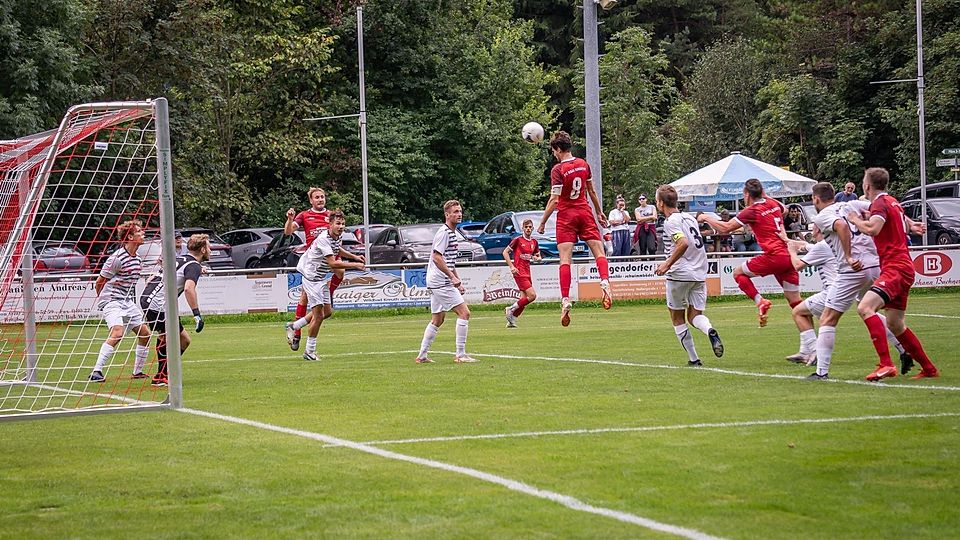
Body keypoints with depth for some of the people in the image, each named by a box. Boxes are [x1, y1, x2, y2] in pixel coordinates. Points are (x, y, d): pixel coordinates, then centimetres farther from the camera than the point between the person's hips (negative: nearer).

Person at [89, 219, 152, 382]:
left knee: (145, 334, 8)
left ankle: (138, 371, 21)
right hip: (112, 301, -9)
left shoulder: (138, 260, 10)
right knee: (117, 333, -27)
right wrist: (104, 301, -1)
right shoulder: (117, 258, -16)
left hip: (128, 302, 9)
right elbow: (99, 283, -9)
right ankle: (96, 372, -27)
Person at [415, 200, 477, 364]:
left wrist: (458, 281, 23)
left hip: (437, 283, 10)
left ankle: (422, 355, 16)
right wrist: (452, 277, -21)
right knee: (464, 313, -11)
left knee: (437, 320, 13)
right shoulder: (444, 232, -13)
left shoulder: (452, 233, 18)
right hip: (440, 282, -10)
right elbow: (436, 257, -20)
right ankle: (461, 355, -11)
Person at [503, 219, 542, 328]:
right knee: (532, 295, -16)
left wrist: (537, 258, -2)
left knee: (524, 299, 4)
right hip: (519, 272, -7)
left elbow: (538, 256, 23)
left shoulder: (534, 242, 12)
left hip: (527, 273, 7)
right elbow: (505, 252, -4)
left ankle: (511, 320, 14)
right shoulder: (518, 240, -6)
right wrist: (511, 266, -13)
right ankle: (511, 310, -3)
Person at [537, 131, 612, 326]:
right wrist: (599, 213, 26)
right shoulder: (583, 164, 5)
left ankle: (565, 300, -13)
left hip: (566, 216, -4)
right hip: (585, 212, 4)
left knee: (565, 259, -6)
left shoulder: (558, 170, -12)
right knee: (599, 252, 5)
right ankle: (605, 282, -20)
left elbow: (554, 200, -14)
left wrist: (542, 222, -6)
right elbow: (592, 191, 15)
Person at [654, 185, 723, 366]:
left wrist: (667, 264, -20)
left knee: (677, 317, 8)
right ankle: (710, 331, -26)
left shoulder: (671, 221, -10)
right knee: (695, 314, 8)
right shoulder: (689, 218, 16)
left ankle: (693, 358, 6)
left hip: (680, 274, -7)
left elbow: (683, 243, -25)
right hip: (699, 273, 7)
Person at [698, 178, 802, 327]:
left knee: (738, 273, 12)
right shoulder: (773, 204, 15)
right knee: (796, 303, 9)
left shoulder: (751, 211, -4)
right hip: (789, 257, 7)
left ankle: (760, 301, -7)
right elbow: (783, 210, 42)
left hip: (773, 256, -7)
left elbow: (725, 228, -1)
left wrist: (706, 218, 12)